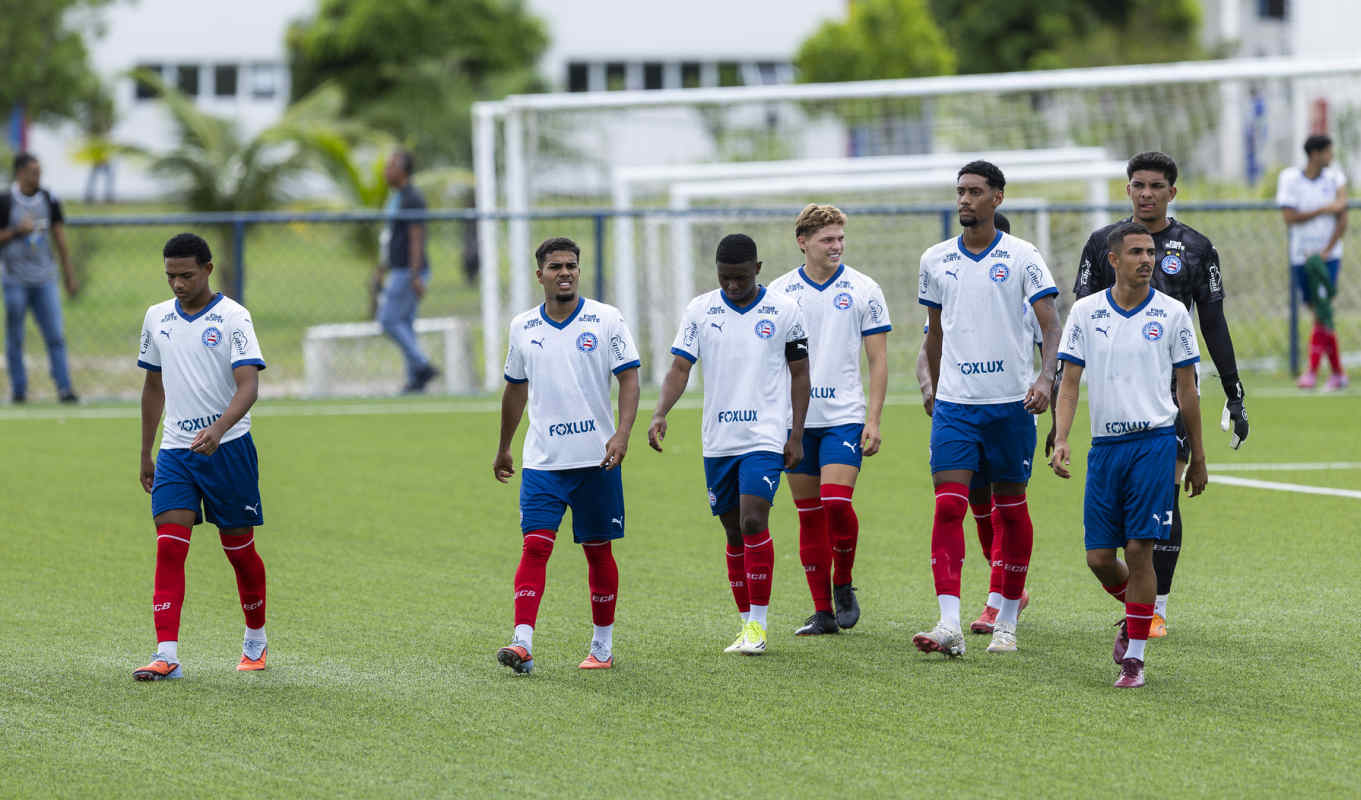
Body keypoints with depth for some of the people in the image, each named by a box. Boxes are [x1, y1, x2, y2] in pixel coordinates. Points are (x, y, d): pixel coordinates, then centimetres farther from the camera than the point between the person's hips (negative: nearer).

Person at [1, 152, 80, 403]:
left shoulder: (49, 200, 6)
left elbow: (60, 239, 13)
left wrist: (69, 276, 13)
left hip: (45, 280, 3)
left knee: (56, 335, -4)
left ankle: (64, 388, -5)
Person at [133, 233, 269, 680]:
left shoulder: (232, 317, -8)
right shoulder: (157, 318, 8)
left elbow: (248, 386, -16)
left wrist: (218, 429, -33)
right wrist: (146, 454, 18)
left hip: (228, 446, -3)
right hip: (175, 450, 3)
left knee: (239, 549, 6)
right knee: (169, 545, -12)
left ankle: (256, 641, 28)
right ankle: (166, 656, -17)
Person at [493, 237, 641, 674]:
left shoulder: (606, 320, -2)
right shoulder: (523, 327, 7)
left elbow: (629, 378, -4)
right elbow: (515, 388, 20)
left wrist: (622, 433, -19)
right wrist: (503, 448, 25)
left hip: (597, 457, -1)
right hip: (542, 458, 1)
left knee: (598, 549, 6)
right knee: (535, 544, -12)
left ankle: (603, 645, 18)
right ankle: (522, 642, -19)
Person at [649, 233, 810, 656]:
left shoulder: (783, 311, 0)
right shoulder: (699, 311, 4)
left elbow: (799, 374, 5)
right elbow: (680, 368, 1)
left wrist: (796, 435, 0)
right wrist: (661, 413, -16)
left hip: (766, 436, -3)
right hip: (717, 441, 3)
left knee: (753, 522, -17)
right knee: (734, 533, 8)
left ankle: (758, 625, -11)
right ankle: (748, 625, 17)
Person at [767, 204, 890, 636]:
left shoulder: (863, 290, 0)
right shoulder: (779, 292, 5)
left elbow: (878, 360, 2)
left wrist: (873, 419, -6)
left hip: (844, 417, -2)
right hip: (795, 419, 3)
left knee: (836, 502, -18)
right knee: (809, 514, 4)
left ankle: (843, 587, 5)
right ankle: (823, 611, 11)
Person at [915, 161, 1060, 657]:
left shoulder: (1022, 257, -2)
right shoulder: (935, 261, 8)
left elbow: (1051, 324, -7)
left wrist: (1044, 379, -22)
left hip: (1011, 401, -2)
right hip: (955, 402, 2)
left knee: (1011, 507, 6)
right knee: (948, 504, -12)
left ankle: (1007, 622, 19)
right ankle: (949, 625, -18)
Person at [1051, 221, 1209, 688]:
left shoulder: (1171, 313, 1)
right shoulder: (1085, 312, 3)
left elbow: (1186, 388, 8)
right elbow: (1069, 382, 3)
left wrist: (1198, 457, 10)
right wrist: (1061, 440, -11)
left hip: (1154, 441, -2)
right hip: (1104, 445, 2)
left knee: (1139, 548, -10)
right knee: (1099, 557, 1)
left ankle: (1134, 658, -2)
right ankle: (1133, 614, 33)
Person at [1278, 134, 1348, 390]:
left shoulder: (1335, 178, 0)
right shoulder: (1290, 178, -4)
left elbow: (1342, 221, -3)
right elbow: (1290, 218, -12)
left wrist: (1326, 251, -13)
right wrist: (1324, 209, -16)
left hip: (1329, 255, -1)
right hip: (1301, 255, 1)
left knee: (1322, 311, -13)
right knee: (1319, 313, 5)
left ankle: (1312, 371, -14)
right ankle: (1338, 372, 14)